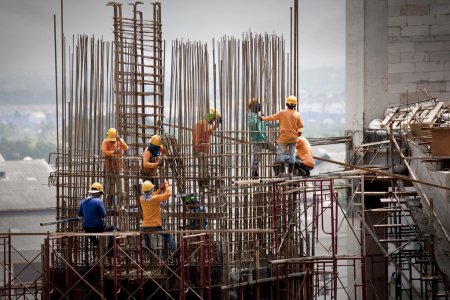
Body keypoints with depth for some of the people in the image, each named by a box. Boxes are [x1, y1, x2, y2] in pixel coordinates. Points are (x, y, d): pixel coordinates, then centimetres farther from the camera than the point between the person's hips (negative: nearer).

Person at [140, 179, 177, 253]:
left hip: (145, 227, 4)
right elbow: (168, 193, -9)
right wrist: (166, 185, 8)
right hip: (156, 226, -4)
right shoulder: (155, 198, -16)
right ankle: (174, 252, 0)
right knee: (168, 236, 10)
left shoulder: (142, 199, 0)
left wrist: (160, 189, 15)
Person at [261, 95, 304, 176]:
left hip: (284, 137, -3)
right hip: (293, 137, 3)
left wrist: (263, 118, 14)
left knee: (281, 153, 2)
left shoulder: (282, 113, -8)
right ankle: (290, 172, 6)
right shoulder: (297, 115, -4)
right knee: (292, 154, 7)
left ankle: (282, 171, -5)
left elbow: (272, 117, 0)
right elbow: (301, 125, -2)